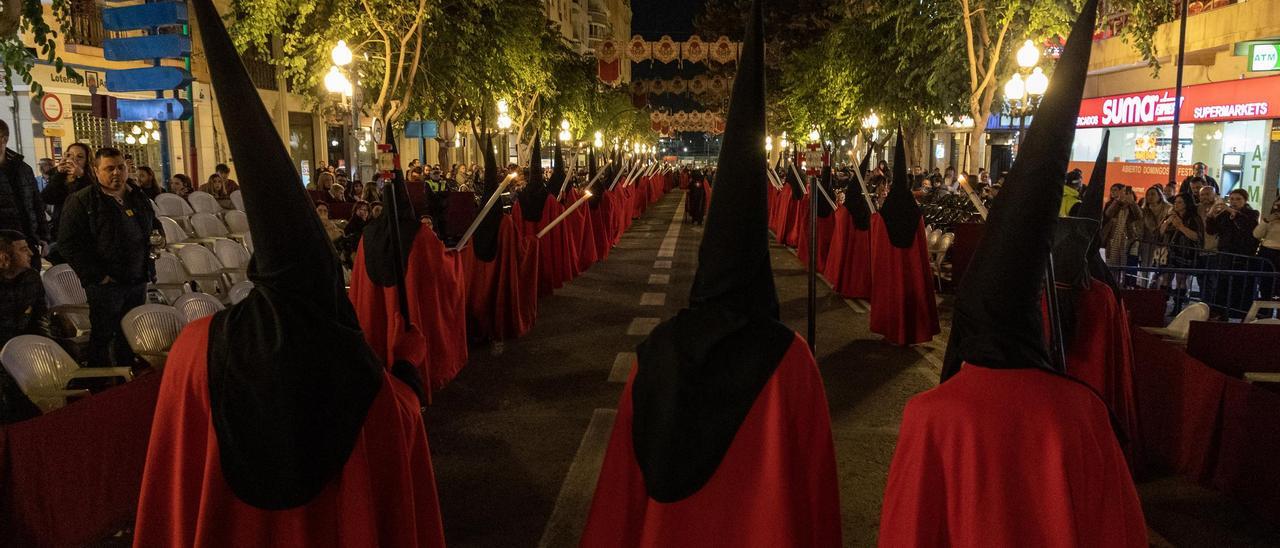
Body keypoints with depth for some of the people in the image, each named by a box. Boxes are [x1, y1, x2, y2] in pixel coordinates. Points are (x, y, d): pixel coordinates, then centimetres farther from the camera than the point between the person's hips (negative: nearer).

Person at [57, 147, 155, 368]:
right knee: (103, 336, 2)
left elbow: (154, 227, 29)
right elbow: (69, 244, -12)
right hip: (105, 283, -6)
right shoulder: (81, 201, -8)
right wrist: (96, 275, -16)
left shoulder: (139, 198, 11)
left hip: (138, 280, 6)